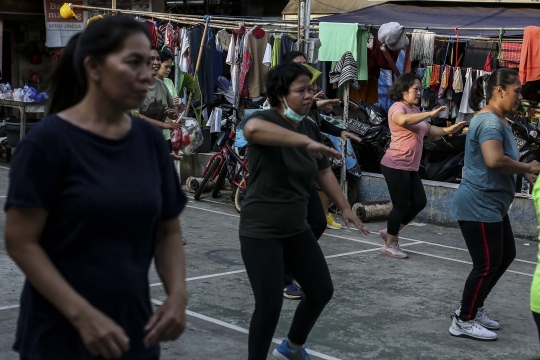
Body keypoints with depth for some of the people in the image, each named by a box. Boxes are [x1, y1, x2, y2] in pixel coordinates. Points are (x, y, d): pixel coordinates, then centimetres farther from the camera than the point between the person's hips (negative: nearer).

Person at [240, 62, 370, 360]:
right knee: (270, 305, -10)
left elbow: (323, 171, 19)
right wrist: (307, 143, -48)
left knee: (322, 292, 14)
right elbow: (252, 129, -46)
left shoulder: (309, 127, 4)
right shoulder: (265, 120, -19)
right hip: (261, 231, -8)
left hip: (296, 229, 8)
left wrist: (345, 208, 18)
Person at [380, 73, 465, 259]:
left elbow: (428, 130, 23)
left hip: (410, 167, 9)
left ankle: (390, 231, 26)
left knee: (419, 202, 11)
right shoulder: (398, 108, -12)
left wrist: (447, 130, 7)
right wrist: (430, 114, -35)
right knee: (401, 205, -3)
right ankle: (389, 245, 12)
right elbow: (403, 120, -36)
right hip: (395, 165, -9)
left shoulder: (415, 110, 16)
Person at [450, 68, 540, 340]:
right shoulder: (489, 122, -21)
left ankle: (472, 308, 29)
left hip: (492, 206, 11)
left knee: (505, 255, 19)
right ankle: (464, 321, 13)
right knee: (487, 265, -1)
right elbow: (494, 160, -36)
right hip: (478, 206, -11)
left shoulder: (498, 121, 13)